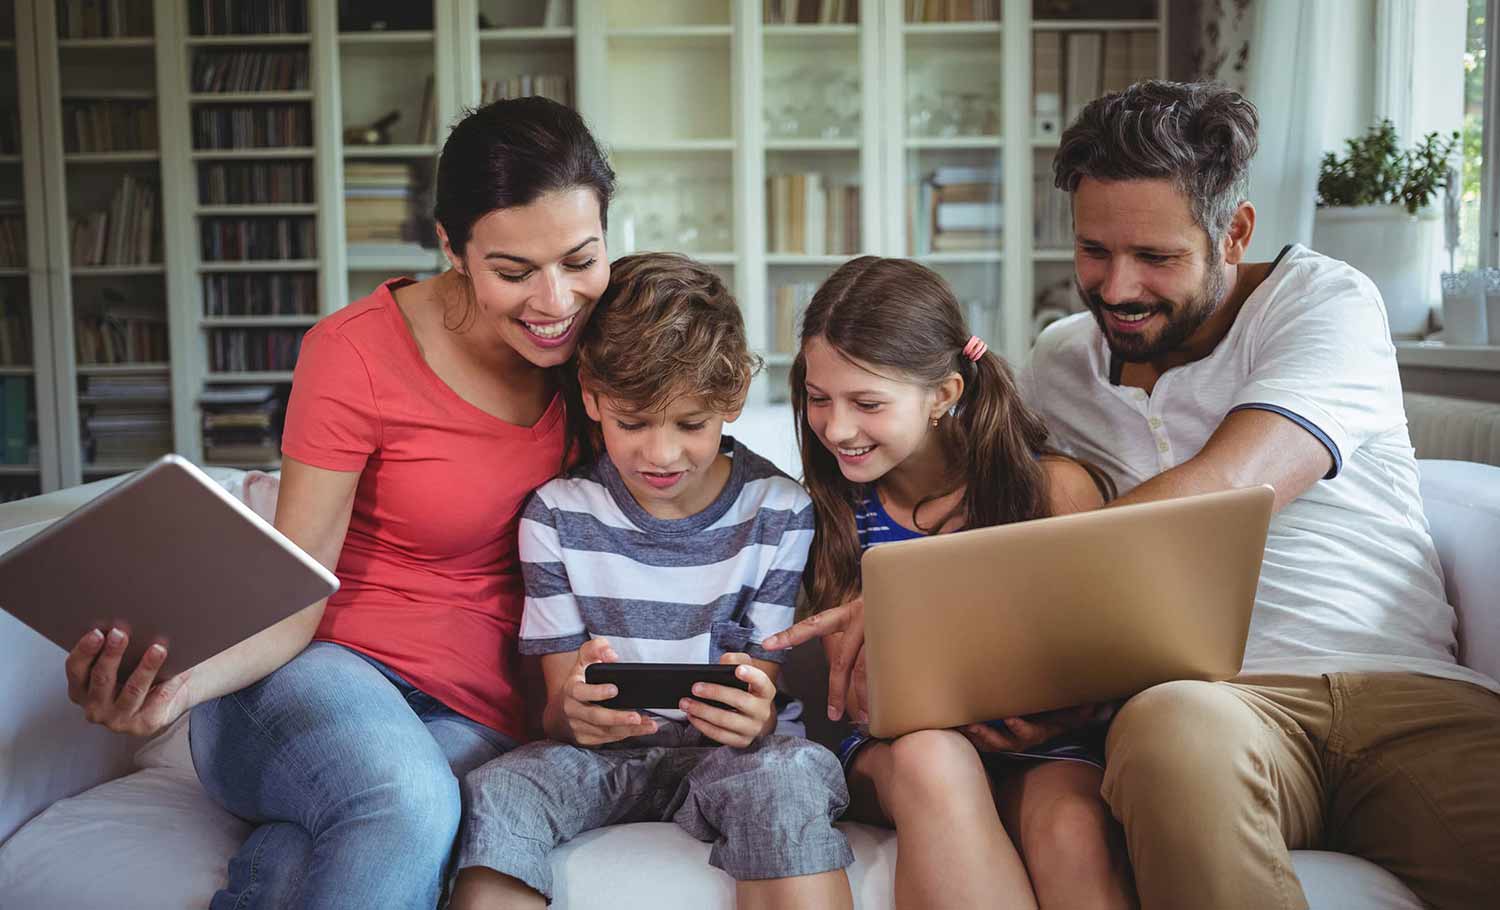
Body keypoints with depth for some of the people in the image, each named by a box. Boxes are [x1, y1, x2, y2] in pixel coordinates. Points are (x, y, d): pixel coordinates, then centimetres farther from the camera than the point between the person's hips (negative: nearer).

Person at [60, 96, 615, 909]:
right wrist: (186, 677, -32)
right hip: (327, 669, -1)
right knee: (405, 803, -38)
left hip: (477, 715, 2)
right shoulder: (357, 353, -11)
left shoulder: (585, 332, 1)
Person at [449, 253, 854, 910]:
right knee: (493, 795, -29)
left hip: (719, 757, 0)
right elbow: (556, 706, -2)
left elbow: (760, 700, -3)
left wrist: (751, 716, -30)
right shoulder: (559, 513, -1)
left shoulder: (778, 514, -3)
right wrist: (574, 710, -29)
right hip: (599, 755, 1)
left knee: (790, 772, -34)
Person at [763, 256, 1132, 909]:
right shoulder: (834, 505, 4)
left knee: (1069, 823, -36)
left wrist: (1041, 718, -23)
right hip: (895, 751, 2)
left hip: (1042, 753, -2)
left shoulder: (1056, 489, -4)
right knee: (932, 758, -34)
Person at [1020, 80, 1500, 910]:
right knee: (1174, 728, -37)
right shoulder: (1059, 364, 18)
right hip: (1207, 695, 2)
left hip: (1405, 686, -2)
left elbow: (1217, 495, -15)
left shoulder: (1326, 302, 2)